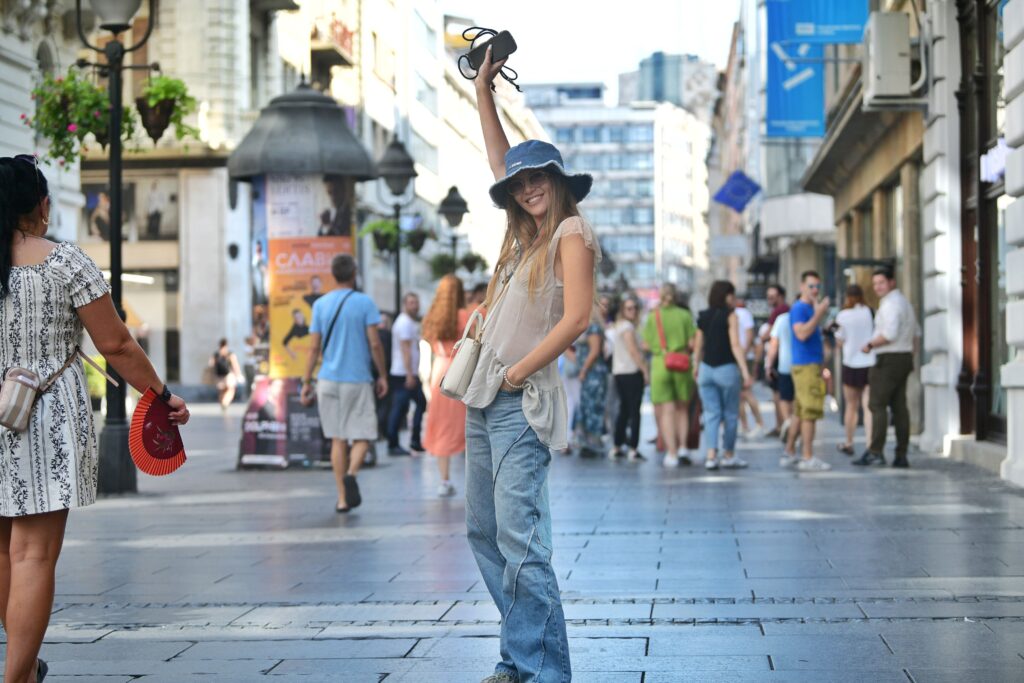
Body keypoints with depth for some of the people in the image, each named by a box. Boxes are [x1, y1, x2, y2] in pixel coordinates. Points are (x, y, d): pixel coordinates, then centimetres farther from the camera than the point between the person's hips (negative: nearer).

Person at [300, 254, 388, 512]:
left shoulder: (320, 305, 5)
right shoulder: (365, 302, -4)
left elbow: (314, 347, 4)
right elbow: (374, 343, -7)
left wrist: (306, 381, 9)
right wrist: (382, 375, 3)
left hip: (328, 381, 3)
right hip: (358, 380, -3)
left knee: (338, 439, 9)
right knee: (362, 436, 4)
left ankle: (343, 498, 6)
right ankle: (351, 473, -26)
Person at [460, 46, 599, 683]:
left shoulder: (571, 233, -5)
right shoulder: (527, 234, 17)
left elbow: (577, 317, -15)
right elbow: (501, 161, 30)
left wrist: (519, 370, -10)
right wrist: (484, 92, 28)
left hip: (522, 402, -9)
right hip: (483, 400, 9)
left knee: (520, 538, -16)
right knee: (485, 533, 10)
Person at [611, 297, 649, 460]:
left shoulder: (618, 326, 19)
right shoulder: (627, 327, -10)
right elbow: (633, 351, -16)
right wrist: (645, 371, -15)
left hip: (619, 373, 9)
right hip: (631, 373, -9)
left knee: (623, 410, 14)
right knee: (634, 411, -7)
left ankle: (616, 448, 15)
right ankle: (632, 449, -10)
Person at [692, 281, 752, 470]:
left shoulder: (703, 317, 8)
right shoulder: (730, 316, -7)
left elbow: (698, 347, 11)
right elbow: (735, 345, -14)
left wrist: (696, 369, 22)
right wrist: (745, 371, -15)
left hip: (706, 369, 5)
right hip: (726, 368, -5)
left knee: (711, 414, 5)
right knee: (730, 414, 9)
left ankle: (711, 454, -6)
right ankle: (729, 455, 16)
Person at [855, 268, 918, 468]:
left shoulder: (890, 304, -14)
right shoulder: (904, 301, 18)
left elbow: (890, 334, -24)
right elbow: (914, 334, 24)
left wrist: (870, 345, -11)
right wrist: (910, 359, 27)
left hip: (888, 360, -10)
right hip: (905, 357, 10)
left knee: (877, 405, -8)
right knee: (899, 406, 7)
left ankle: (875, 452, -13)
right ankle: (901, 455, 6)